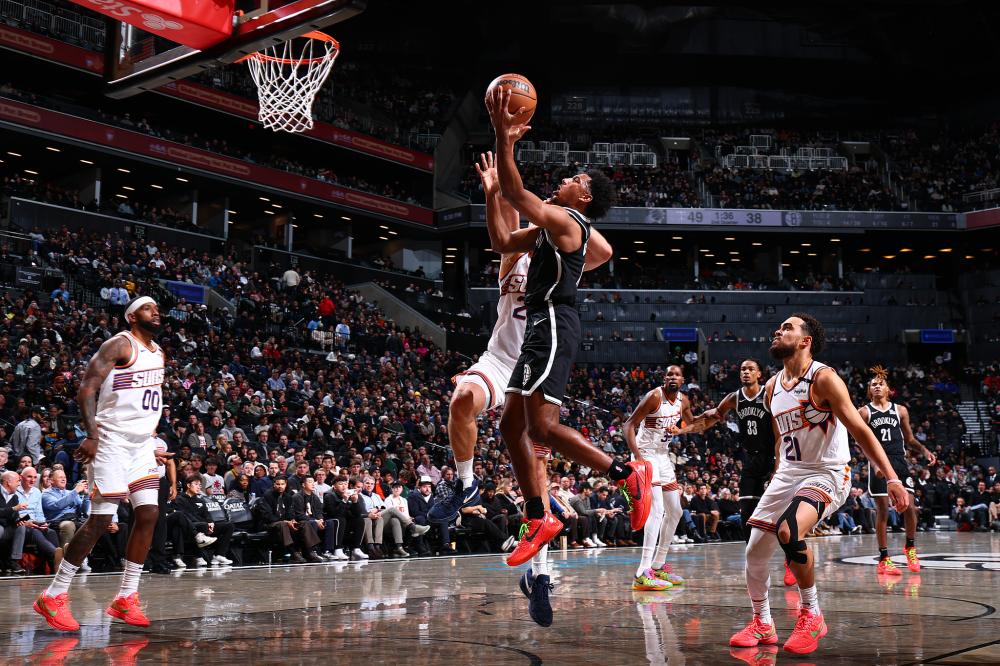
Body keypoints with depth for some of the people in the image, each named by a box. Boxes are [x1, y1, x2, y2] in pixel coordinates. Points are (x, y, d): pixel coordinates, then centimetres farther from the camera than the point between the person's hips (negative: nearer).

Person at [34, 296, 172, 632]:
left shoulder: (158, 353, 16)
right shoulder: (120, 344, -10)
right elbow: (87, 388, -18)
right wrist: (92, 434, -28)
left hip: (142, 444, 8)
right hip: (112, 441, -8)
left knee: (148, 514, -1)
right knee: (100, 520, -9)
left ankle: (126, 598, 7)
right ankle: (53, 596, 2)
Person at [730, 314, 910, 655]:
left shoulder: (824, 378, -14)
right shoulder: (772, 386, 8)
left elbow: (860, 430, -16)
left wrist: (892, 478, -22)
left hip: (827, 474, -8)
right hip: (788, 473, 8)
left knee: (788, 530, -33)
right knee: (755, 552, 3)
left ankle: (811, 614, -13)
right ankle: (762, 625, 24)